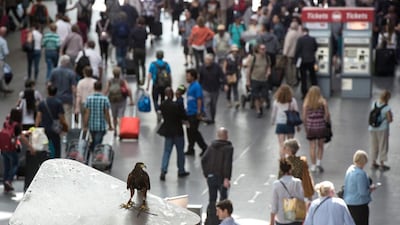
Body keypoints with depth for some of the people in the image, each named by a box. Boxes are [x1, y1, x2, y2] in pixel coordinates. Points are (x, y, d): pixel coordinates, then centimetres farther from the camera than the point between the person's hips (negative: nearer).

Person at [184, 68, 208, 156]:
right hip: (189, 112, 9)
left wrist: (199, 112, -21)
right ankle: (190, 150, 19)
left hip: (195, 113, -9)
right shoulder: (190, 86, 13)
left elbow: (199, 99, -19)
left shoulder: (196, 86, -15)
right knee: (189, 131, 12)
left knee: (194, 131, -5)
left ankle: (204, 147, 6)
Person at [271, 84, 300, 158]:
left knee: (282, 145, 0)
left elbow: (273, 113, 3)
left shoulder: (276, 102, -8)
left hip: (280, 125, -1)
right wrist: (298, 125, 10)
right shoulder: (293, 101, -8)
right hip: (290, 124, 1)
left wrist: (273, 122, 22)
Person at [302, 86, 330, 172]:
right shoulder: (323, 102, -4)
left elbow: (304, 116, -2)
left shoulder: (306, 103, -2)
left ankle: (313, 166, 10)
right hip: (321, 126, 0)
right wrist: (327, 123, 7)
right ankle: (318, 162, 4)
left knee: (312, 147, 7)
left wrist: (305, 126, 9)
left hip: (310, 126, 0)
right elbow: (327, 114, -7)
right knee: (320, 146, 16)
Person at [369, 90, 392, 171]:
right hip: (382, 129, -6)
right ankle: (382, 165, 11)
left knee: (374, 146, 17)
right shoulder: (387, 108, -19)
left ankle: (374, 163, 23)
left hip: (372, 128, 6)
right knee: (383, 146, 6)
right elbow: (390, 119, -16)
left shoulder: (374, 103, -2)